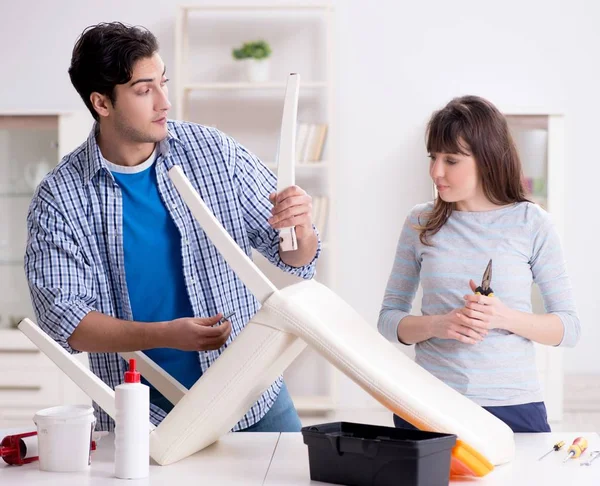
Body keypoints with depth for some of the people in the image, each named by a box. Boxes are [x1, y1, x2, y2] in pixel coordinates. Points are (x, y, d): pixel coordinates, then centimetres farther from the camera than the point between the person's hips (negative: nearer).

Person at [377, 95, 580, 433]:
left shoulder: (532, 224, -3)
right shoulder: (421, 223, 3)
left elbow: (570, 328, -1)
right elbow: (389, 319, 6)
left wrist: (504, 317, -18)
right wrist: (436, 325, -14)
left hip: (513, 405, -1)